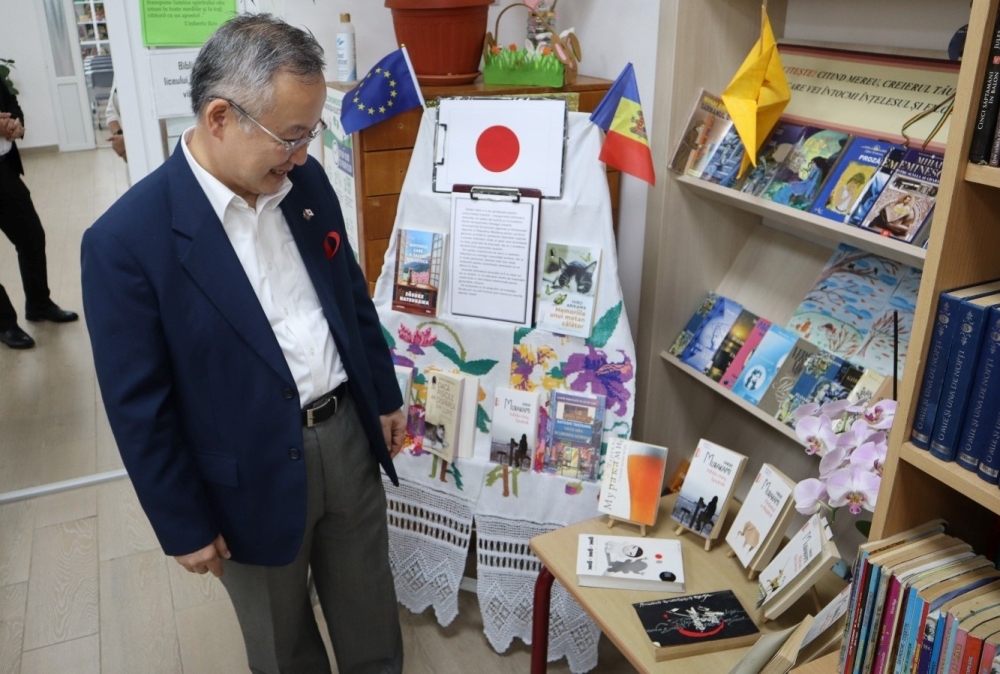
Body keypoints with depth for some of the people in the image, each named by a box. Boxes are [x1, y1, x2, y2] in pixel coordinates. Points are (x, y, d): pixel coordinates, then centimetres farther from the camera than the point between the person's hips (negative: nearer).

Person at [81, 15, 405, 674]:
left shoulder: (307, 181, -4)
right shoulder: (127, 239, -21)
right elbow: (138, 406, -14)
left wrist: (386, 397, 14)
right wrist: (185, 526, -8)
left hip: (349, 435, 5)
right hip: (254, 477, -4)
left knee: (371, 610, 23)